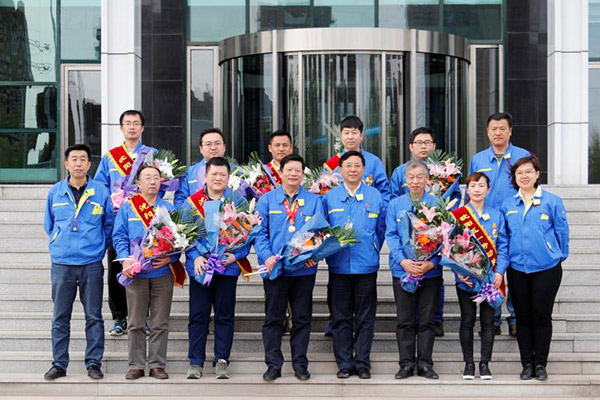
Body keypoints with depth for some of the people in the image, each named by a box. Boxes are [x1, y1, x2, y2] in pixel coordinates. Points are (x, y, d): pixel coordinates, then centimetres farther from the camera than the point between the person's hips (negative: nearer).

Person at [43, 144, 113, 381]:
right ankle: (59, 364, 12)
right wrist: (61, 243, 13)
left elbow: (109, 225, 12)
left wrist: (98, 247, 9)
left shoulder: (101, 192, 3)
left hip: (92, 264, -1)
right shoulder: (55, 192, 7)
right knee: (60, 317, 5)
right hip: (61, 263, 1)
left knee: (94, 317, 3)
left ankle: (94, 363, 11)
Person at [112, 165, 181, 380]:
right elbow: (119, 237, 3)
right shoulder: (127, 208, 8)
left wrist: (170, 257, -11)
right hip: (136, 272, -1)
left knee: (160, 323, 3)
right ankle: (136, 365, 10)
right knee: (136, 323, 4)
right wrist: (126, 259, -12)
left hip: (162, 273, 1)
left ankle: (157, 364, 10)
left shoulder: (169, 208, 10)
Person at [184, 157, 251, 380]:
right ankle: (195, 362, 8)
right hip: (200, 267, 0)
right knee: (198, 315, 2)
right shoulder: (193, 202, 5)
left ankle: (221, 361, 13)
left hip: (228, 267, 0)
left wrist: (236, 255, -13)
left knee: (225, 316, 5)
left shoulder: (238, 201, 4)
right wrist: (195, 257, -12)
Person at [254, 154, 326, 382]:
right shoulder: (267, 200, 6)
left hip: (304, 269, 1)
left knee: (302, 318, 6)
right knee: (273, 318, 4)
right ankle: (273, 364, 10)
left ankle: (300, 364, 14)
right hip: (274, 268, -1)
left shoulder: (314, 201, 8)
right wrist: (266, 256, -14)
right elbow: (260, 233, 1)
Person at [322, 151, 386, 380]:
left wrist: (372, 252, 6)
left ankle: (363, 363, 10)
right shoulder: (329, 198, 7)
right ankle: (344, 363, 10)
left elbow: (382, 230, 11)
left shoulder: (375, 197, 6)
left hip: (366, 266, 0)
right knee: (341, 317, 4)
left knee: (365, 318, 3)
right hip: (339, 265, 1)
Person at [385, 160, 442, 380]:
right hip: (402, 270, 1)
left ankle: (425, 363, 11)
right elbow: (391, 235, 1)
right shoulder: (395, 204, 7)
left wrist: (432, 262, -14)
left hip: (431, 270, -1)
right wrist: (403, 261, -14)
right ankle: (407, 363, 9)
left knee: (427, 320, 4)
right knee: (405, 320, 3)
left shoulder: (437, 204, 4)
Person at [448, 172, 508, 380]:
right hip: (466, 278, -1)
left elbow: (502, 246, 4)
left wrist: (499, 272, -8)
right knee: (467, 320, 3)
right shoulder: (456, 216, 2)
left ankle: (485, 363, 10)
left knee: (488, 321, 3)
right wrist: (458, 271, -14)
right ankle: (468, 363, 12)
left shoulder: (497, 216, 7)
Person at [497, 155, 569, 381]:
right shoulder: (508, 205, 7)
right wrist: (500, 266, 7)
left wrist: (560, 257, 5)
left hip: (546, 268, -3)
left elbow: (562, 231, 4)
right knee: (523, 316, 7)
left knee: (542, 315, 1)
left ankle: (540, 363, 11)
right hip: (517, 268, 3)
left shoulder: (552, 201, -2)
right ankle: (527, 364, 15)